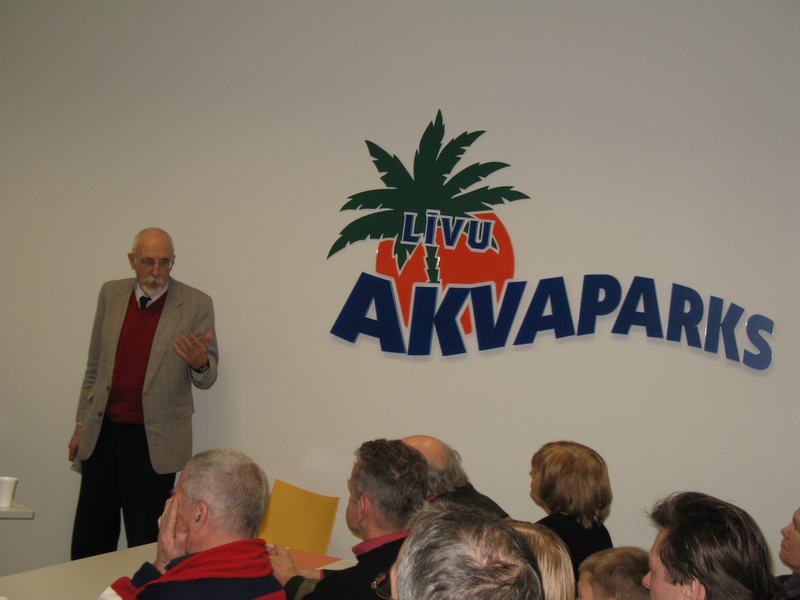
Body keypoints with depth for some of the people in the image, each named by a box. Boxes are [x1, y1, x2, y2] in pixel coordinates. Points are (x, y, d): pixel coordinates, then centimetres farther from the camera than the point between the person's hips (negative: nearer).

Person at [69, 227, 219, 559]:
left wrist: (199, 363, -25)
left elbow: (206, 379, -1)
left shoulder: (196, 304, -5)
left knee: (145, 547, 3)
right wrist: (82, 425, 15)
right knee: (89, 543, 11)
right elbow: (95, 365, 16)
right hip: (102, 432, 4)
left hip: (153, 441, -4)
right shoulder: (111, 294, 7)